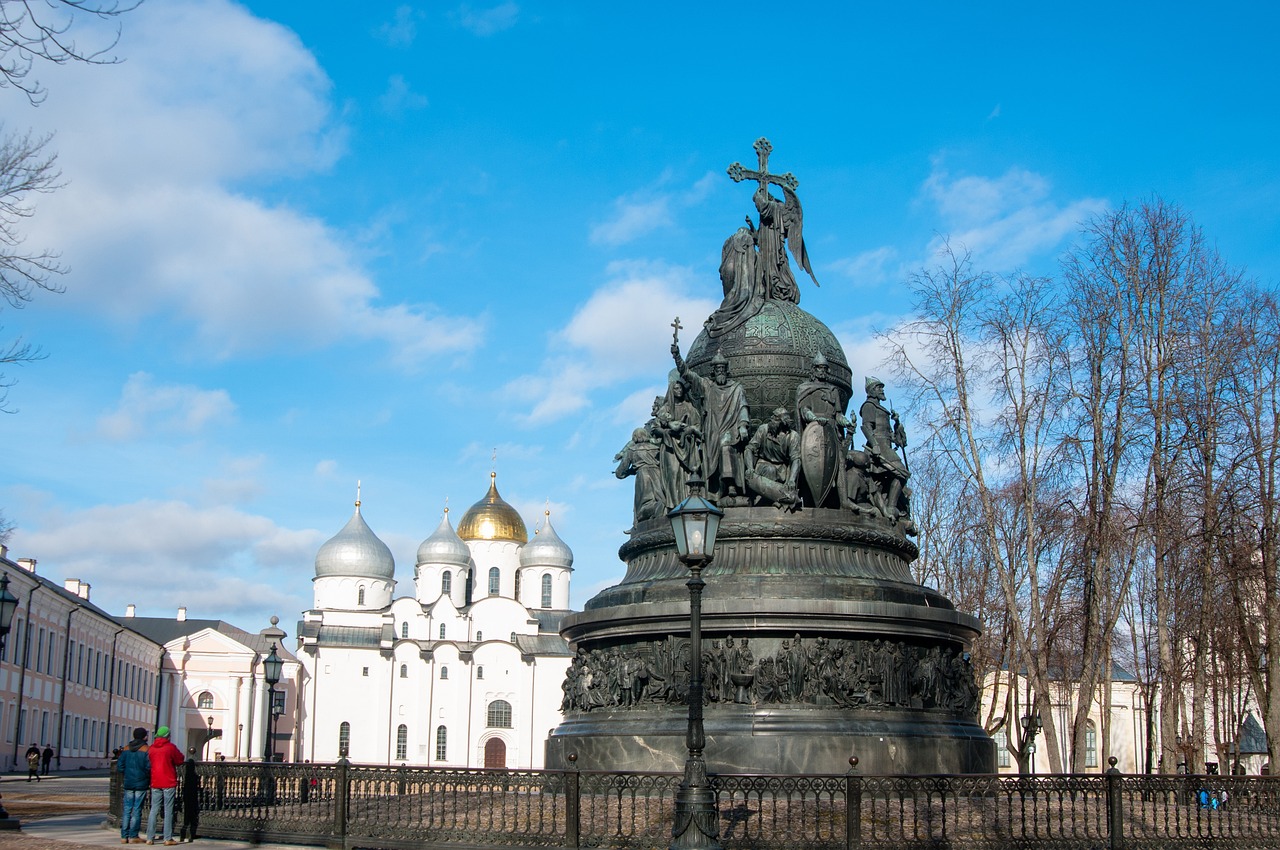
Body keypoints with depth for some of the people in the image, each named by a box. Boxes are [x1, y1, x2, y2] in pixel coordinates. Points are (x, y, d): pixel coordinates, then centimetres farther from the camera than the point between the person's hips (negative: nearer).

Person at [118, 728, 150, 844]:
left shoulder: (126, 749, 6)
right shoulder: (146, 750, -8)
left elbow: (119, 765, 4)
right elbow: (148, 767, -13)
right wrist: (148, 779, 4)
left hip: (128, 783, 4)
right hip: (141, 783, -4)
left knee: (127, 809, 8)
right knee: (137, 810, -1)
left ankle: (124, 836, 7)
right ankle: (133, 836, -1)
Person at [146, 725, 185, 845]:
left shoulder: (151, 748, 5)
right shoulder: (170, 747, -9)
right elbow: (180, 760, -1)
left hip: (155, 783, 4)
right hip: (169, 783, -4)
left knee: (154, 810, 8)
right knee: (168, 811, -1)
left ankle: (150, 838, 6)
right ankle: (168, 838, -3)